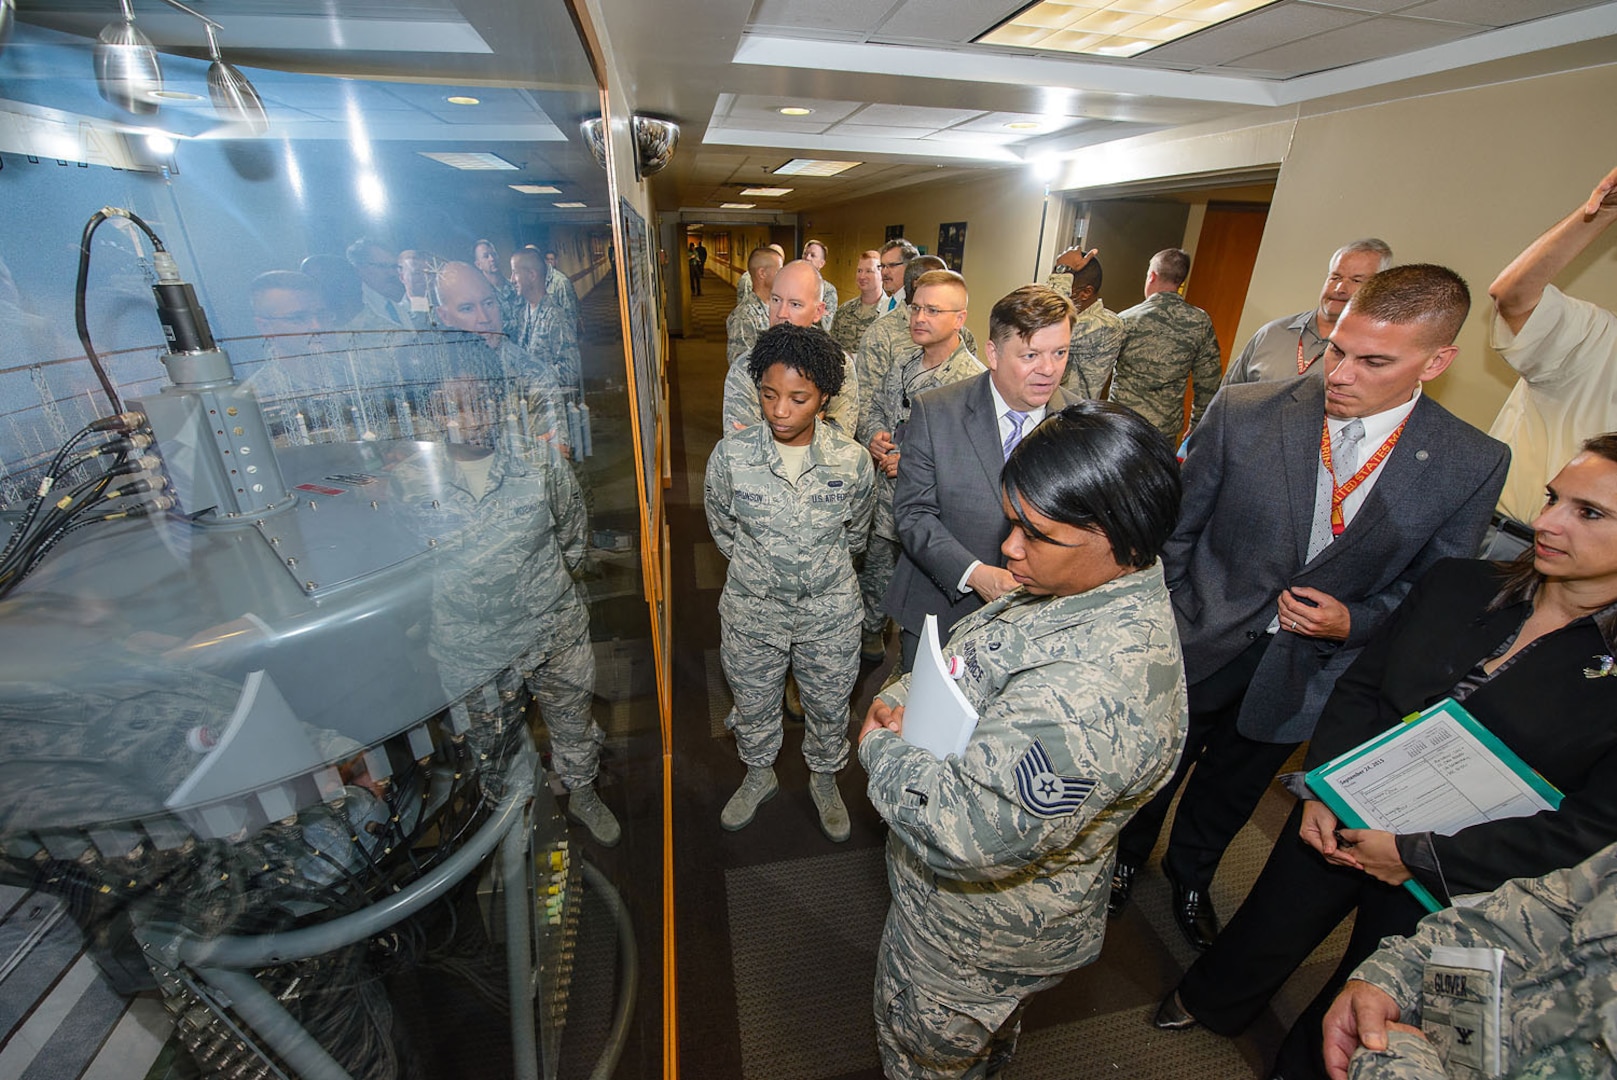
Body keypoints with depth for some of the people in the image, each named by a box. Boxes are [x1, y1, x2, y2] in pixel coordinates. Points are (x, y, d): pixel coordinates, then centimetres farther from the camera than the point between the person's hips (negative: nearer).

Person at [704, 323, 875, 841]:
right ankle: (758, 774, 53)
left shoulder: (851, 459, -15)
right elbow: (722, 527, 3)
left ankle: (825, 779, 51)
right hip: (752, 608, 1)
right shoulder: (730, 454, -16)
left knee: (828, 706, 20)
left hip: (830, 610, 0)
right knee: (753, 702, 22)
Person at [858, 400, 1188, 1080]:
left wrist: (880, 749, -24)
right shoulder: (1092, 591, -9)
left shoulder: (1092, 692, -42)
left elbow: (968, 833, -40)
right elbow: (968, 660, 3)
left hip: (976, 932, -8)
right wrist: (902, 698, -14)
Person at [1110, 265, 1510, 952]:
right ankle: (1127, 853, 53)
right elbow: (1176, 529, -8)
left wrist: (1356, 621, -17)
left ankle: (1190, 876, 57)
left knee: (1229, 792, 26)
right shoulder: (1242, 412, -17)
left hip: (1302, 673, 2)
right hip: (1197, 646, -1)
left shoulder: (1474, 465, -12)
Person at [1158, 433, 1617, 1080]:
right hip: (1338, 825, 2)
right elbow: (1359, 686, -1)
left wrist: (1414, 855, -20)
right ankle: (1204, 1005, 53)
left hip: (1451, 890, -2)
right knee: (1264, 933, 23)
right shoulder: (1458, 584, -7)